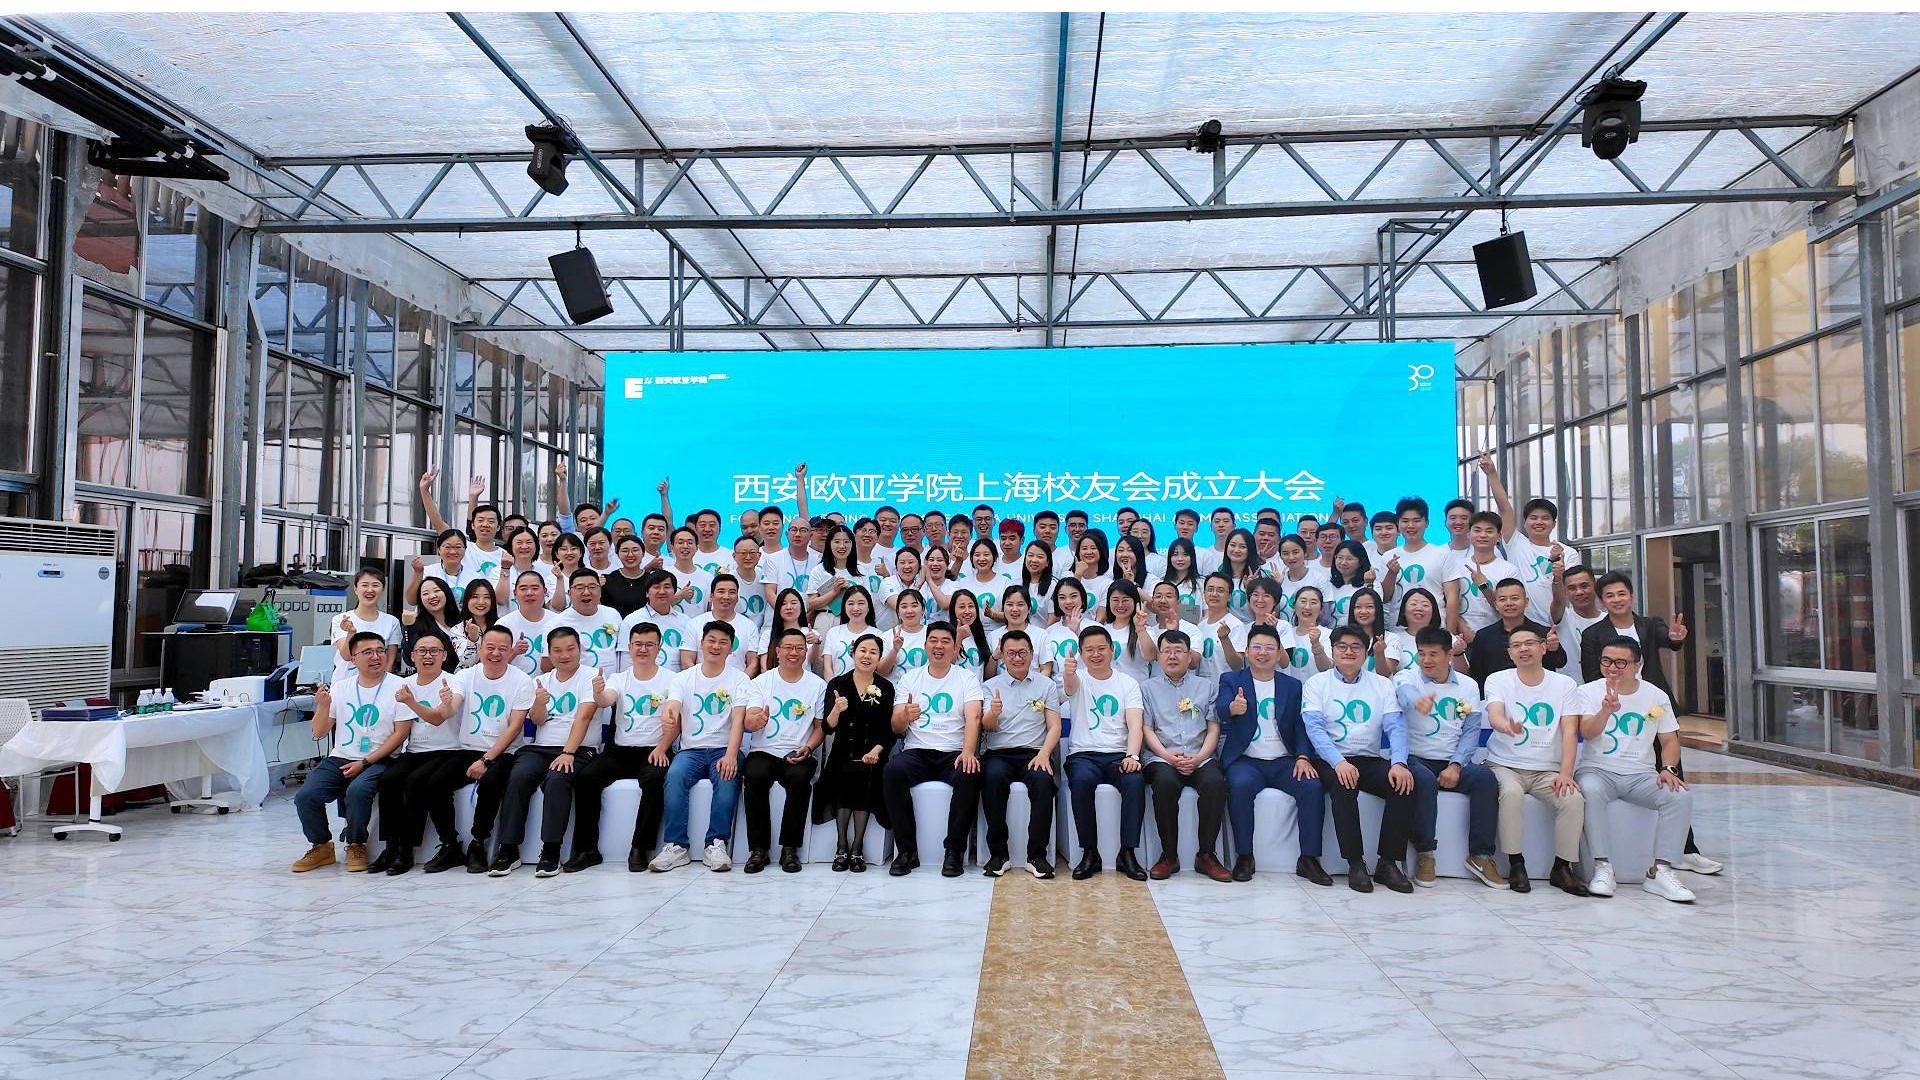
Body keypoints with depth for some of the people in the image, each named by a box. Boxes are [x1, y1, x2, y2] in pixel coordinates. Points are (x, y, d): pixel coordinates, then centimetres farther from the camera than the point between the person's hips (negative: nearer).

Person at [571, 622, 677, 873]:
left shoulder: (670, 680, 4)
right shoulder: (619, 679, 12)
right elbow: (604, 701, -10)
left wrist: (661, 749, -19)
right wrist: (598, 693, -35)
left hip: (654, 751, -3)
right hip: (620, 750, 3)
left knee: (654, 778, -34)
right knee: (585, 777, -21)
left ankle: (640, 849, -24)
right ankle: (587, 849, -11)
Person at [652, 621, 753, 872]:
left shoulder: (738, 678, 3)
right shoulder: (684, 678, 8)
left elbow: (738, 719, -10)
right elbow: (672, 710, -9)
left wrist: (731, 755, -27)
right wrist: (669, 717, -37)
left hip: (724, 749, -1)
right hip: (691, 749, 1)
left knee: (728, 776, -33)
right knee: (675, 775, -29)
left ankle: (716, 844, -24)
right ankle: (675, 845, -23)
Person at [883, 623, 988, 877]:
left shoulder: (967, 678, 8)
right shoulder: (910, 679, 12)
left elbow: (973, 718, -9)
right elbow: (896, 727, 5)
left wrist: (968, 752, -28)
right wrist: (905, 717, -21)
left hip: (954, 753, -1)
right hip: (917, 753, 1)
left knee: (970, 775, -34)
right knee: (892, 772, -31)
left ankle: (955, 851, -17)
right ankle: (906, 850, -18)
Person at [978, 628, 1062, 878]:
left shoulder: (1047, 685, 13)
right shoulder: (991, 686, 13)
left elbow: (1054, 727, 6)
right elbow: (986, 727, 2)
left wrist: (1044, 753, -14)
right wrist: (993, 713, -23)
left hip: (1034, 753, 0)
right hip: (999, 754, 0)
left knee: (1042, 780, -34)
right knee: (993, 777, -34)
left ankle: (1037, 855, -24)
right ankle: (998, 853, -24)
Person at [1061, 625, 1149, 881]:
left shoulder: (1128, 683, 12)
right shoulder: (1078, 678, 9)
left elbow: (1135, 725, -1)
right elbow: (1070, 684, -18)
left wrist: (1132, 755, -21)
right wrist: (1068, 672, -45)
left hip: (1118, 754, 1)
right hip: (1083, 754, -1)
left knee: (1135, 781, -32)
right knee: (1082, 781, -34)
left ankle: (1128, 853, -20)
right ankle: (1090, 852, -20)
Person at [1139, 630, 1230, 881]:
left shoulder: (1207, 686, 19)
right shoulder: (1148, 688, 17)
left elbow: (1213, 729, 10)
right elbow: (1146, 729, 7)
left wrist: (1198, 758, -7)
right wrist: (1168, 756, -10)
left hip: (1200, 758, 1)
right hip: (1162, 757, -1)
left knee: (1215, 781, -33)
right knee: (1165, 782, -35)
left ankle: (1206, 855, -20)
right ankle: (1169, 855, -21)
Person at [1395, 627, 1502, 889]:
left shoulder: (1468, 686, 11)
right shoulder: (1407, 677, -1)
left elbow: (1471, 730, 3)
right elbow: (1404, 692, -28)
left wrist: (1456, 765, -13)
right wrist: (1417, 699, -54)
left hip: (1452, 762, 3)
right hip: (1416, 759, -3)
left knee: (1486, 778, -24)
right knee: (1425, 781, -35)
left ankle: (1480, 856, -14)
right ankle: (1424, 854, -21)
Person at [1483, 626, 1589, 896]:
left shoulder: (1565, 684, 4)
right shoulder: (1497, 680, -1)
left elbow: (1570, 731, -5)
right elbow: (1494, 716, -20)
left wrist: (1565, 773, -19)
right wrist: (1508, 726, -46)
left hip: (1548, 769, 2)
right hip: (1505, 765, -2)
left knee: (1574, 799, -26)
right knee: (1511, 793, -33)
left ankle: (1562, 867, -7)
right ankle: (1515, 864, -16)